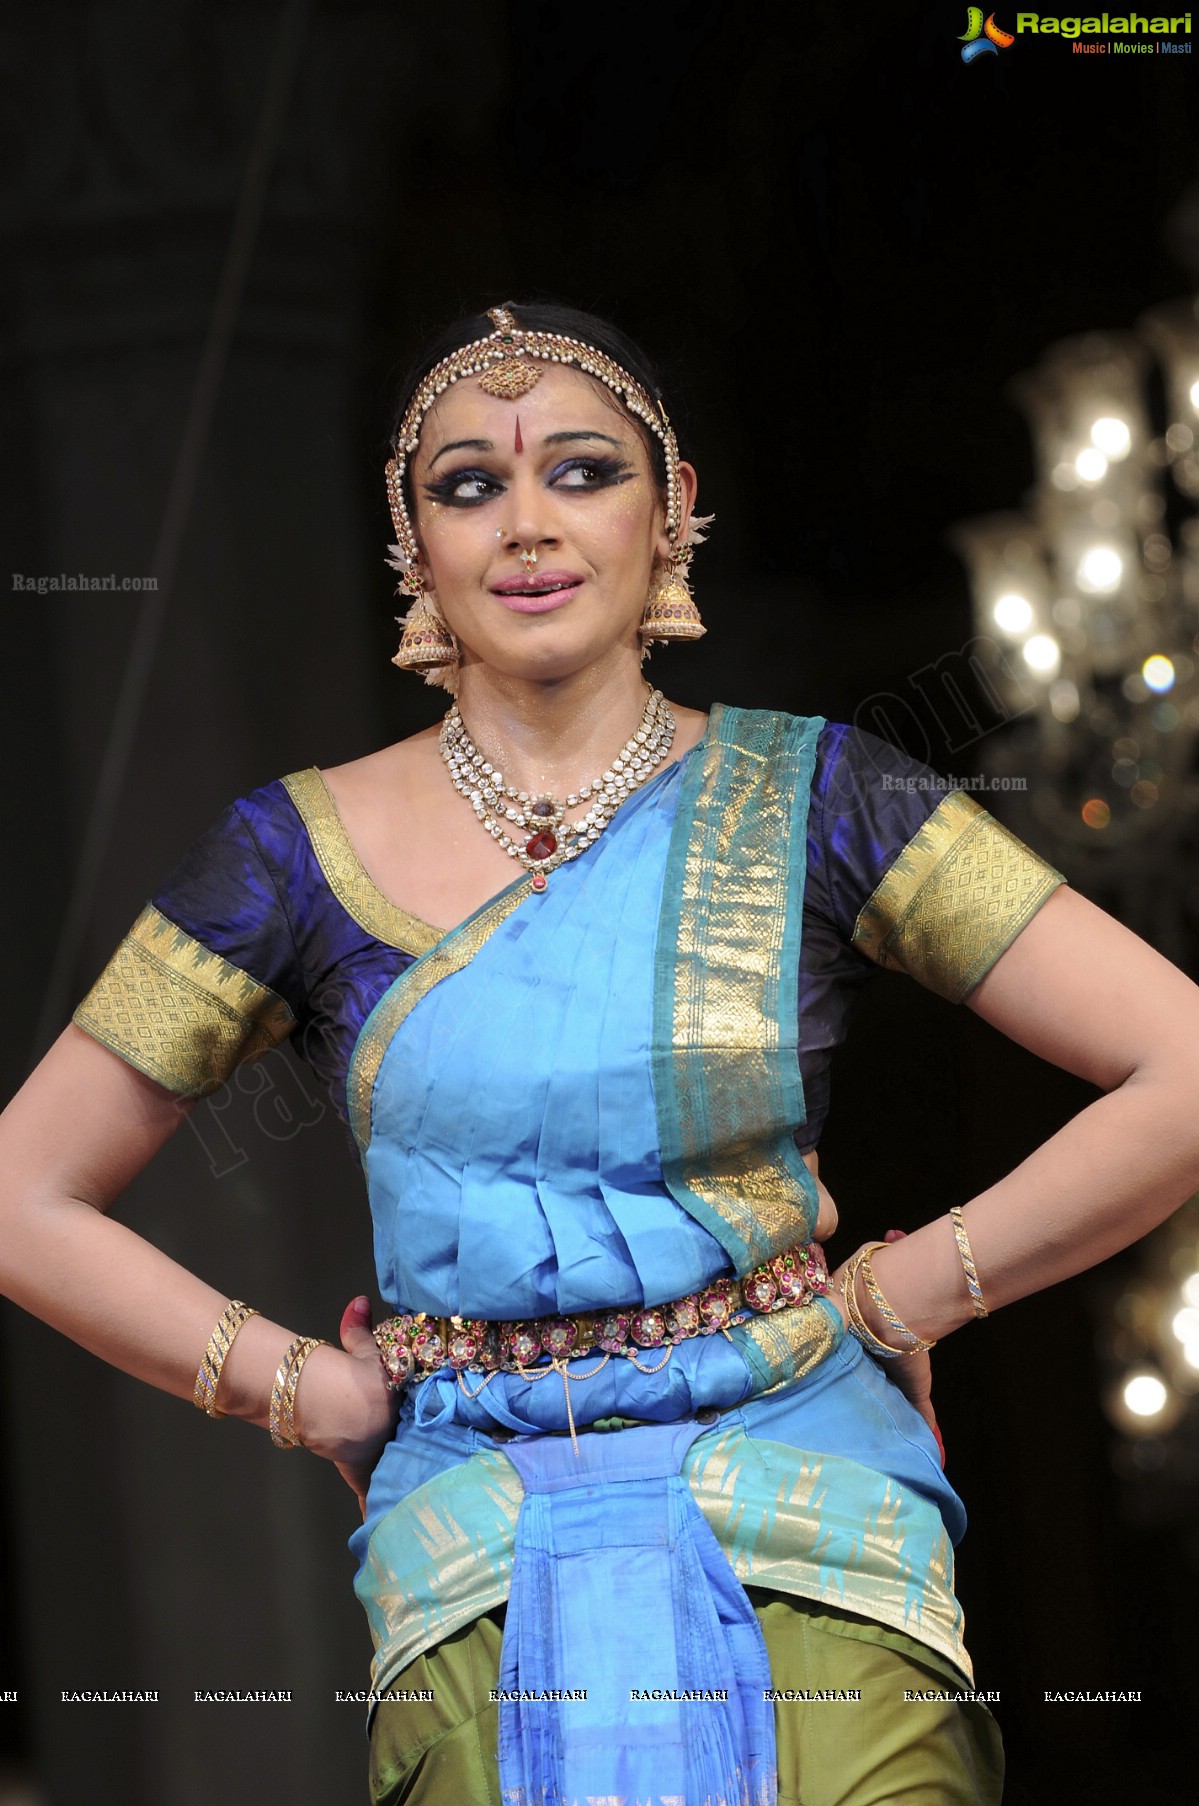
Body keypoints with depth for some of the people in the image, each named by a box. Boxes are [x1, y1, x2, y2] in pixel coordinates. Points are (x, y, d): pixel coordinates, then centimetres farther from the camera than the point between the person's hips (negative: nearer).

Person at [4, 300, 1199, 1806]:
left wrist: (898, 1297, -2)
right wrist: (311, 1393, 4)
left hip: (813, 1509, 0)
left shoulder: (809, 796, 2)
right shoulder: (298, 855, 4)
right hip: (481, 1555, 1)